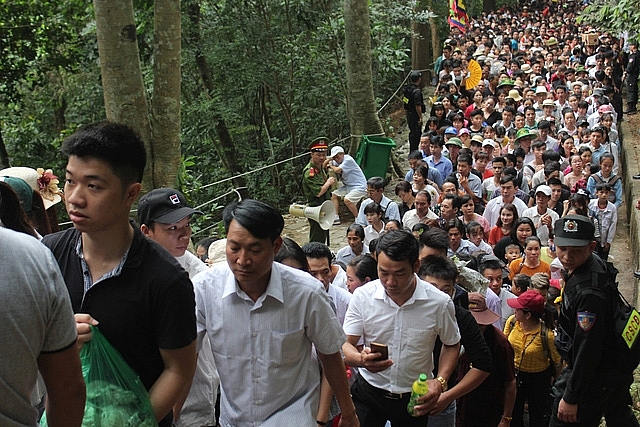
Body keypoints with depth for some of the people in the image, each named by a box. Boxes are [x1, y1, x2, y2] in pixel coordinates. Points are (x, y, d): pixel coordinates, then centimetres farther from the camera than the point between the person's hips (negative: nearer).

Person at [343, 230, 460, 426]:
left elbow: (451, 345, 4)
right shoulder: (362, 296, -14)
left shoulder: (439, 302, -13)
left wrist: (439, 381, -12)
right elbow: (345, 345, -12)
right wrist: (361, 359, -35)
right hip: (369, 393, 0)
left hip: (415, 398, 1)